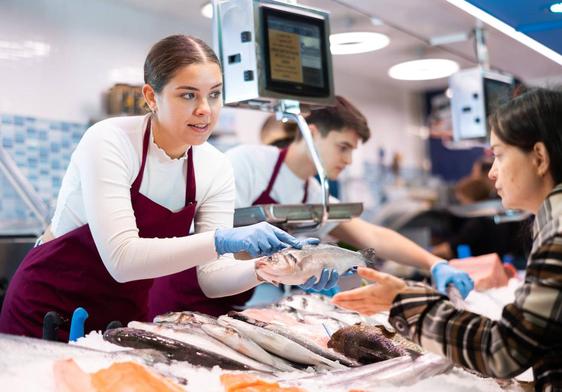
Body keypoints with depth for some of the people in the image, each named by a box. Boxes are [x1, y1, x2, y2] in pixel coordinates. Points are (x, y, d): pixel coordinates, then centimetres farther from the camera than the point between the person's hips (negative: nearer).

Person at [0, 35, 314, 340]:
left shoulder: (216, 169, -8)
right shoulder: (108, 142, -22)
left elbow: (211, 276, -11)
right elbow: (121, 260, -32)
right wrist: (223, 240, -40)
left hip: (126, 315, 4)